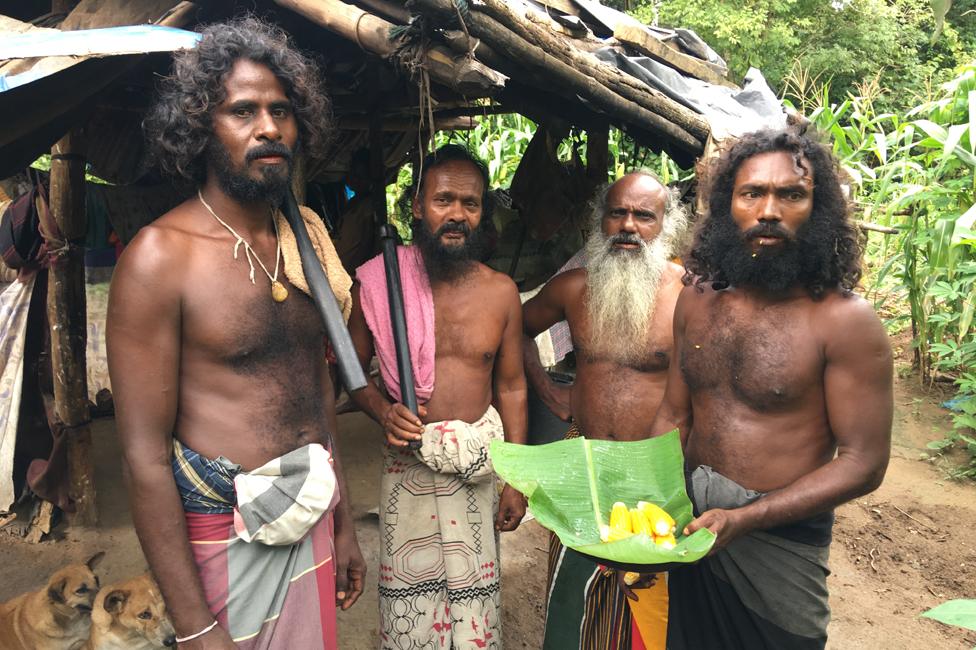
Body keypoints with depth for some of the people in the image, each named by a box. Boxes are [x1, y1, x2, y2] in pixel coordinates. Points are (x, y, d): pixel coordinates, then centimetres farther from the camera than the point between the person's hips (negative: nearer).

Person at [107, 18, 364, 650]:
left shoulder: (305, 242, 4)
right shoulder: (161, 258, -15)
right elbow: (145, 456, -15)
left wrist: (344, 524, 15)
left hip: (312, 519, 6)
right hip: (228, 532, -6)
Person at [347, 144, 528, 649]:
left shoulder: (500, 292, -2)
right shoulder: (378, 282, -6)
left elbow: (511, 388, 4)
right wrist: (382, 411, -15)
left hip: (478, 464, 1)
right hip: (408, 463, -1)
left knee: (473, 590, 12)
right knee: (408, 592, 11)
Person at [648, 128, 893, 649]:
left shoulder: (845, 320, -16)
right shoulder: (696, 299, 0)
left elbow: (862, 463, -15)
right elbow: (674, 417, 6)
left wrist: (740, 519, -24)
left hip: (778, 537, -4)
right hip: (690, 525, 5)